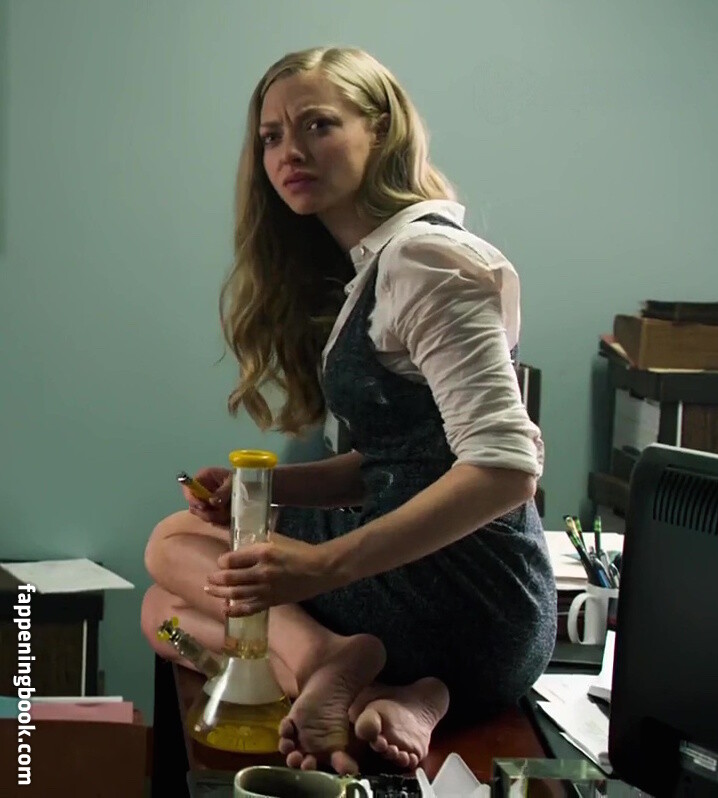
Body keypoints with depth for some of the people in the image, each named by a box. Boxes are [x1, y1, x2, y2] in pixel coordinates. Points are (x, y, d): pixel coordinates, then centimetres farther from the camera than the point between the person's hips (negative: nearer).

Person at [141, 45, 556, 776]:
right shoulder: (368, 271, 14)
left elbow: (504, 466, -25)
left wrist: (322, 565, -29)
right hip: (424, 576, 10)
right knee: (163, 610, 14)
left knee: (175, 544, 5)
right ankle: (383, 693, -9)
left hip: (465, 599, -10)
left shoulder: (424, 255, -15)